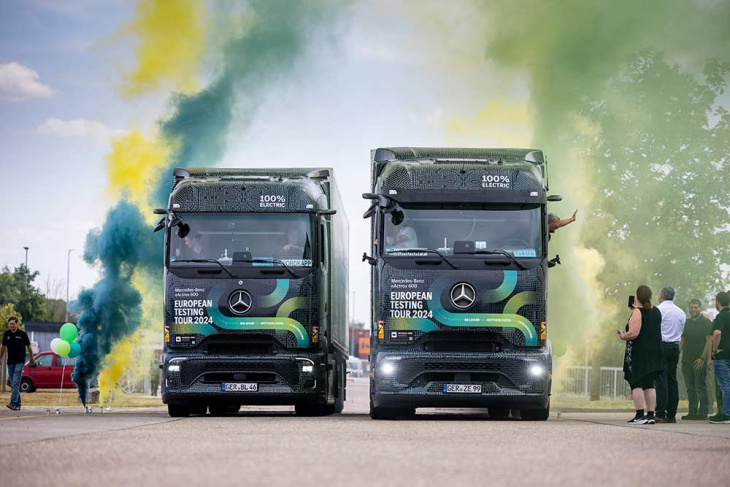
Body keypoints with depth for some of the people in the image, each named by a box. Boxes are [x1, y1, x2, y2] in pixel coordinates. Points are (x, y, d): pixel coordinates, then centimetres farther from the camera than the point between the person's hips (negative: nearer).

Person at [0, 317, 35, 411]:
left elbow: (28, 346, 7)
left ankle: (13, 403, -22)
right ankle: (18, 404, 16)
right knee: (13, 384, 8)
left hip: (20, 361, -5)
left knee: (16, 383, -15)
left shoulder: (22, 334, -5)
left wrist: (32, 357, 16)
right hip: (10, 362, 5)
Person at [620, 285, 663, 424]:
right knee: (649, 385, 10)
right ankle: (650, 415, 8)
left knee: (636, 384, -4)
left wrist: (623, 336, -1)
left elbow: (633, 333, -22)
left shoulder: (638, 312, -13)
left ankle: (640, 415, -9)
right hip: (654, 353, 7)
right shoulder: (656, 311, 10)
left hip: (639, 352, -7)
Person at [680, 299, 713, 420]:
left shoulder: (706, 323, -3)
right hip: (686, 360, 6)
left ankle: (703, 412, -4)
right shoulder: (686, 323, 15)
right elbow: (682, 340, 19)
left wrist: (702, 358, -15)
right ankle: (692, 412, 12)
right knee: (690, 387, 8)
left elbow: (709, 341, -8)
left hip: (699, 361, -6)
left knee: (700, 387, -7)